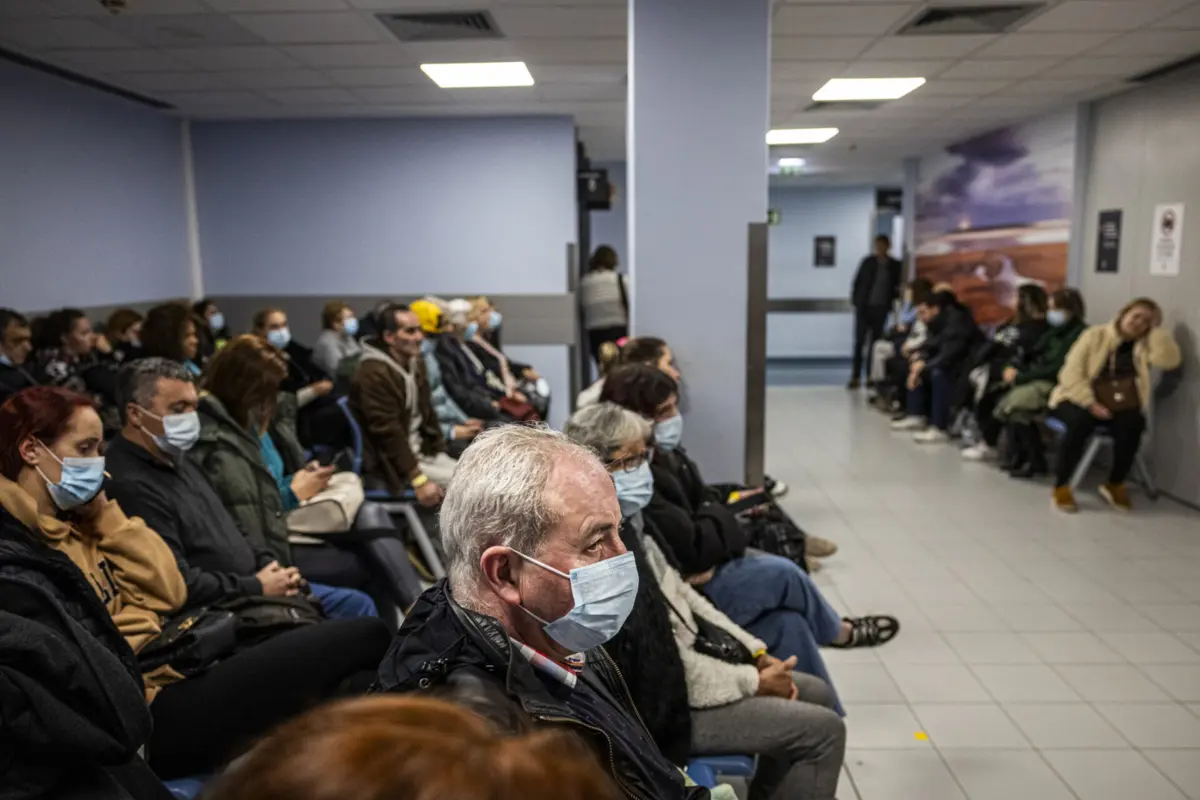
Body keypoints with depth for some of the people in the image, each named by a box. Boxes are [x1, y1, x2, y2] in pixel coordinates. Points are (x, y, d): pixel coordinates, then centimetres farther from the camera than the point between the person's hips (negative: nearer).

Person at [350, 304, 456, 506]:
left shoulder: (416, 362, 6)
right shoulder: (374, 374, -22)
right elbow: (388, 433, -24)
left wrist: (439, 451, 6)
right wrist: (419, 480, -25)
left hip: (422, 451, 9)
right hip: (391, 463, -9)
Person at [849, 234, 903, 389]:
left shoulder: (895, 265, 3)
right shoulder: (868, 261, 1)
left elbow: (897, 286, 9)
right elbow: (857, 281, 3)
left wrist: (894, 301, -6)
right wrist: (854, 299, -3)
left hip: (881, 308, 1)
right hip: (864, 306, -1)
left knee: (875, 342, 7)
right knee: (859, 341, -5)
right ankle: (855, 377, -4)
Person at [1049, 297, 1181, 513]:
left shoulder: (1145, 346, 12)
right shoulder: (1095, 335, 2)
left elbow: (1170, 360, -11)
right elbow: (1071, 372, -8)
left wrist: (1157, 329, -4)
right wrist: (1091, 403, -19)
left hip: (1121, 408, 3)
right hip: (1081, 400, -3)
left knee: (1134, 424, -30)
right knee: (1081, 421, -36)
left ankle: (1115, 484, -9)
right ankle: (1061, 485, -24)